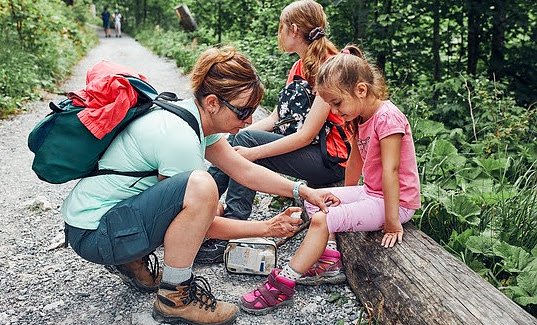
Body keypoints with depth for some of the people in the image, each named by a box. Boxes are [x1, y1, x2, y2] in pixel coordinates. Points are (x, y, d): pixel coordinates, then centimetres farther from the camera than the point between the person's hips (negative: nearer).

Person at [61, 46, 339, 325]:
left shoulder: (193, 114, 0)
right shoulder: (179, 138, -27)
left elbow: (245, 170, 5)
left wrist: (303, 191, 1)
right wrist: (266, 229, -11)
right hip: (92, 233, -9)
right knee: (200, 188, -31)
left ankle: (132, 261, 15)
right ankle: (175, 297, -12)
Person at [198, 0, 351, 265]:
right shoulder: (300, 67, 11)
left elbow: (306, 135, -22)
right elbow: (274, 118, 7)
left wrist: (253, 152, -24)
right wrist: (233, 137, -5)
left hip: (334, 160, -8)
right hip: (308, 148, 8)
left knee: (246, 142, -21)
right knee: (238, 139, -7)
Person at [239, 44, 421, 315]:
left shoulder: (387, 117, -23)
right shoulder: (359, 118, 6)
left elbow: (390, 171, -26)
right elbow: (355, 160, 14)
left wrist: (392, 222, -25)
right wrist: (346, 197, 22)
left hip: (397, 201, -10)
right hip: (370, 192, 10)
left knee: (321, 220, -21)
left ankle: (283, 284, -13)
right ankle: (328, 256, 2)